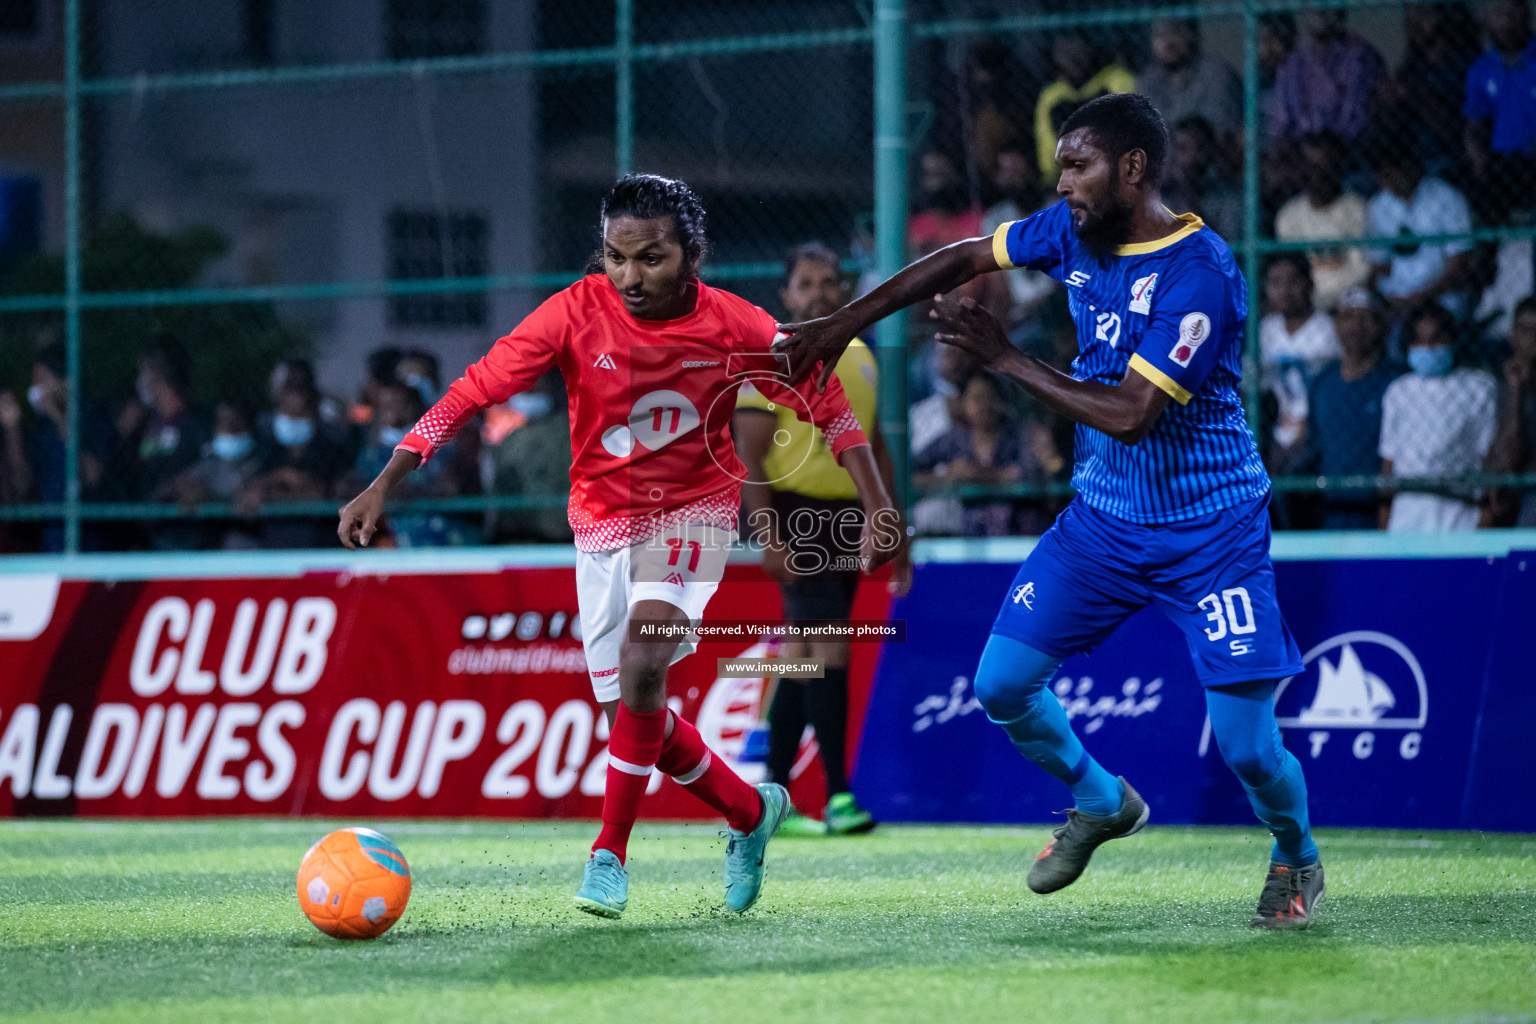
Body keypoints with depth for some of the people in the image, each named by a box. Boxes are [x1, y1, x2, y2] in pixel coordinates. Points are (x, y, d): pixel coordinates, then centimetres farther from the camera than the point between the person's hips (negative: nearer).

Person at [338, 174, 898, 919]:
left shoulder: (736, 328, -16)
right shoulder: (578, 312, -17)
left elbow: (826, 405, -2)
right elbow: (475, 389, -19)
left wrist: (877, 509, -7)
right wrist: (382, 486, -25)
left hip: (693, 509, -2)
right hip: (603, 517, 2)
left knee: (644, 650, -28)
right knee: (633, 714, 2)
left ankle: (609, 853, -20)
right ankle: (751, 811, 28)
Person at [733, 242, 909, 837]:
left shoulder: (859, 356, 14)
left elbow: (875, 447, 21)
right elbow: (748, 457, -11)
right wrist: (770, 538, -19)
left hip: (846, 521, 7)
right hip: (796, 514, -7)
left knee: (801, 658, 10)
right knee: (829, 650, -13)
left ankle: (772, 796, 16)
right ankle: (838, 797, -12)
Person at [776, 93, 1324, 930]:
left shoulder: (1201, 273, -24)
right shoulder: (1075, 231, -2)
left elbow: (1131, 413, -28)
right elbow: (963, 258, 13)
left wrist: (1006, 359, -20)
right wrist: (844, 322, 11)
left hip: (1210, 534, -6)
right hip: (1103, 516, 7)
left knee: (1246, 745, -10)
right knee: (1001, 685, -1)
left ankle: (1297, 858, 23)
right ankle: (1100, 803, 27)